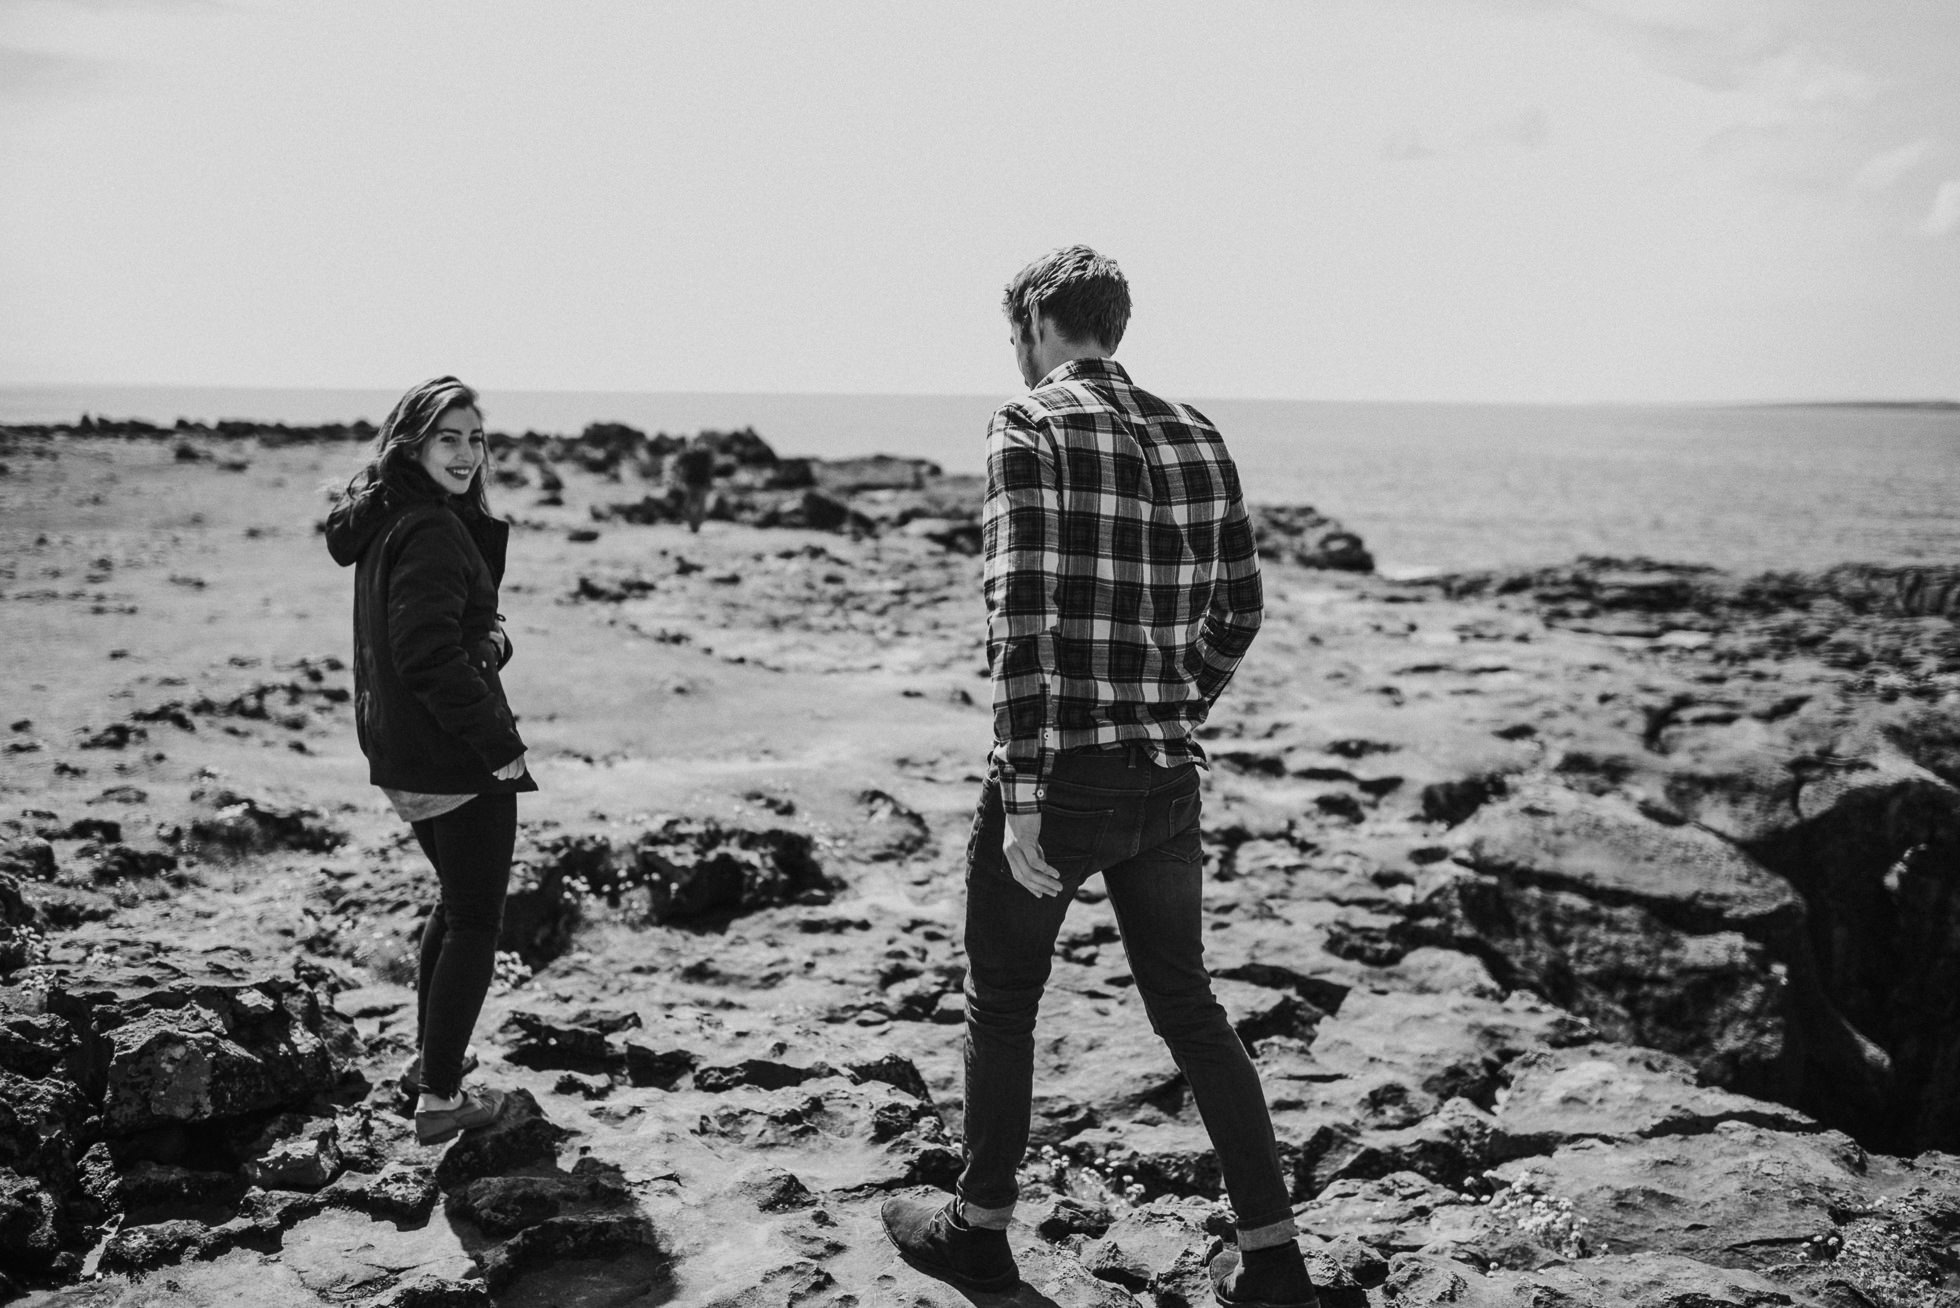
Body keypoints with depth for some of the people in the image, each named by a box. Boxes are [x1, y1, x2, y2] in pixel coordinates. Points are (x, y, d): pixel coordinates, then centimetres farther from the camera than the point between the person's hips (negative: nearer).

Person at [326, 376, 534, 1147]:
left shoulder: (385, 524, 12)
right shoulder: (433, 532, -19)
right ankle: (440, 1099, 5)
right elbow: (427, 655, -26)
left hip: (399, 757, 10)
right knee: (476, 921, 1)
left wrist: (491, 636, -4)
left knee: (458, 901, 25)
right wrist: (501, 744, -20)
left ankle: (430, 1057, 36)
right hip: (458, 762, -10)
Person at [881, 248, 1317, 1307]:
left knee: (1002, 1005, 14)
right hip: (1168, 781, 6)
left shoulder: (1032, 428, -11)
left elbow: (1022, 614, -19)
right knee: (1187, 1008, 17)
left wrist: (1023, 795, -19)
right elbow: (1239, 608, 14)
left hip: (1060, 778, -6)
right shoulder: (1195, 435, 8)